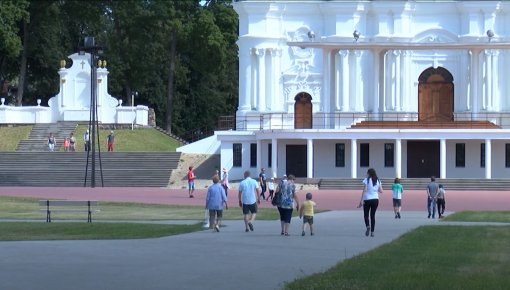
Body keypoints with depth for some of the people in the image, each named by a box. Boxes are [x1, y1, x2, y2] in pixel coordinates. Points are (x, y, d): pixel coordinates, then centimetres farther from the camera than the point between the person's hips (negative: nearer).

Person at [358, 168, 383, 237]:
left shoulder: (367, 180, -5)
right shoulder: (378, 181, 7)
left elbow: (364, 190, -12)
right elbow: (381, 191, 8)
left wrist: (361, 200, -13)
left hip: (367, 200, -3)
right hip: (375, 199, 3)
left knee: (366, 215, 7)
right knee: (373, 215, 10)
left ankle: (368, 226, -21)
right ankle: (372, 231, 5)